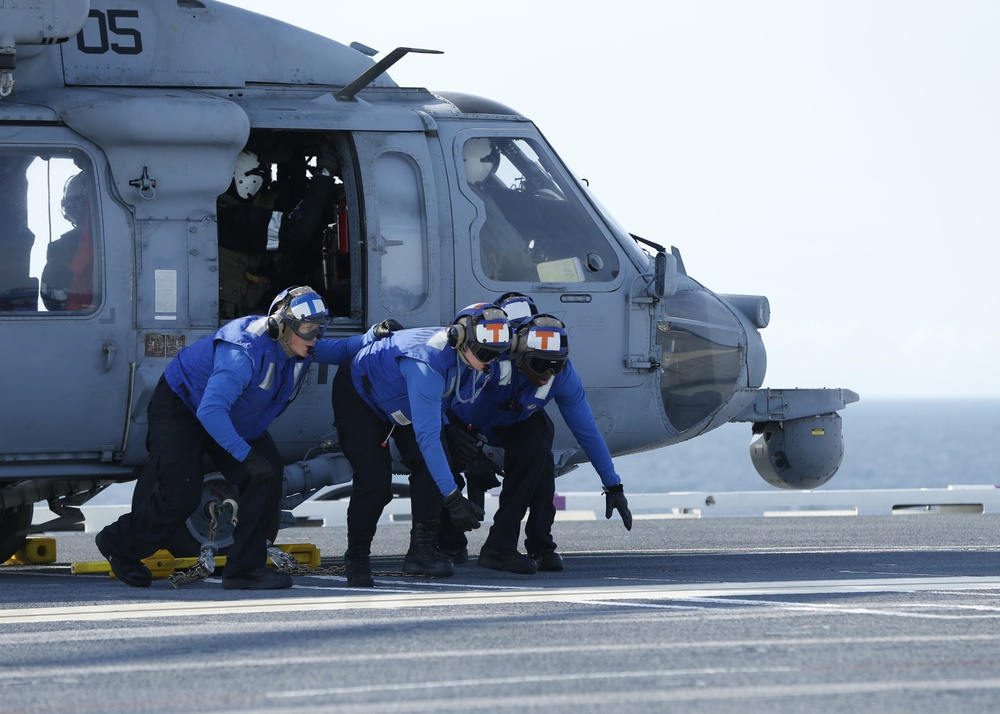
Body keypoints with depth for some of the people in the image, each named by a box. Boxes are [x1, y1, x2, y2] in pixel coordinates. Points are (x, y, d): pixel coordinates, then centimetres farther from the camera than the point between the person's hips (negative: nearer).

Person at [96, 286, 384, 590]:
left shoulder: (297, 346, -12)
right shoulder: (245, 351, -39)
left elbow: (336, 351, 8)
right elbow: (210, 411, -45)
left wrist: (372, 337, -13)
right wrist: (246, 454, -45)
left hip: (232, 415, 8)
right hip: (181, 406, -8)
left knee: (267, 474, -12)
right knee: (181, 496, -15)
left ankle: (245, 568, -9)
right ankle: (117, 544, 12)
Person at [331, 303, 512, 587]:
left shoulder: (470, 359, -19)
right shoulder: (429, 361, -44)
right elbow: (426, 435, -46)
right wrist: (452, 497, -47)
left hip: (404, 401, 8)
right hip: (359, 397, -8)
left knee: (430, 465, -15)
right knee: (375, 481, -15)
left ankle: (422, 548, -12)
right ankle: (357, 557, 6)